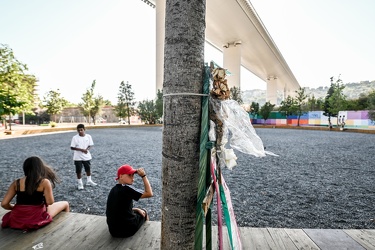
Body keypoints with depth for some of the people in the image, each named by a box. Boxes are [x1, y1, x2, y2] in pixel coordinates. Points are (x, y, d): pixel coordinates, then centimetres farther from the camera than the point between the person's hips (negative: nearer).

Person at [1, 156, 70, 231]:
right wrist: (49, 186, 0)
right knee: (65, 204, 19)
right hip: (36, 220, -5)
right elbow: (50, 202, -14)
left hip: (16, 221, 6)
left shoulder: (16, 183, 0)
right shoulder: (44, 182, -13)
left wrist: (16, 208, 14)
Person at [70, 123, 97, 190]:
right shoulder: (75, 138, -10)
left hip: (87, 156, 2)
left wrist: (86, 149, -21)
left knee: (88, 168, 15)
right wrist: (81, 149, -23)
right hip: (78, 157, -2)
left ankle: (89, 181, 35)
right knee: (78, 170, 4)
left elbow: (90, 145, 0)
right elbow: (72, 147, -12)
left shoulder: (88, 136, -4)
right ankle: (80, 183, 20)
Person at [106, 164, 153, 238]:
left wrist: (136, 209, 8)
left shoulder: (113, 190, 4)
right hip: (127, 230, -7)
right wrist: (143, 176, -19)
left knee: (139, 211, 29)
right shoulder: (126, 188, -22)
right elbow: (149, 194, -25)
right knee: (144, 213, 20)